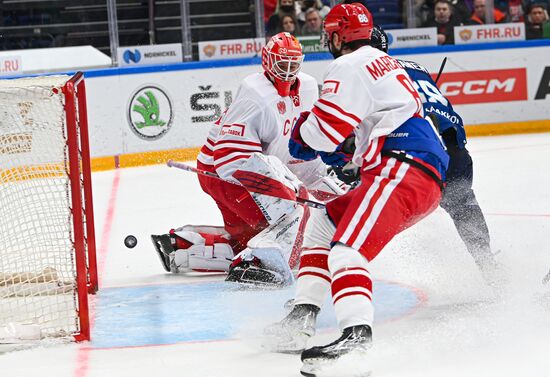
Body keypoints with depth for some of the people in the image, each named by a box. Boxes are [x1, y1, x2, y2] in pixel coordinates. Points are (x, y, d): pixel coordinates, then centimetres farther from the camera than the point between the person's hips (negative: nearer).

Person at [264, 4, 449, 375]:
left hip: (403, 170, -11)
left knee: (348, 248, -28)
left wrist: (299, 136, 12)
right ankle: (302, 319, 13)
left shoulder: (349, 66, -3)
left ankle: (357, 338, -51)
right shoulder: (386, 63, 30)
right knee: (322, 226, 20)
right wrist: (349, 155, 34)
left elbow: (321, 132, -9)